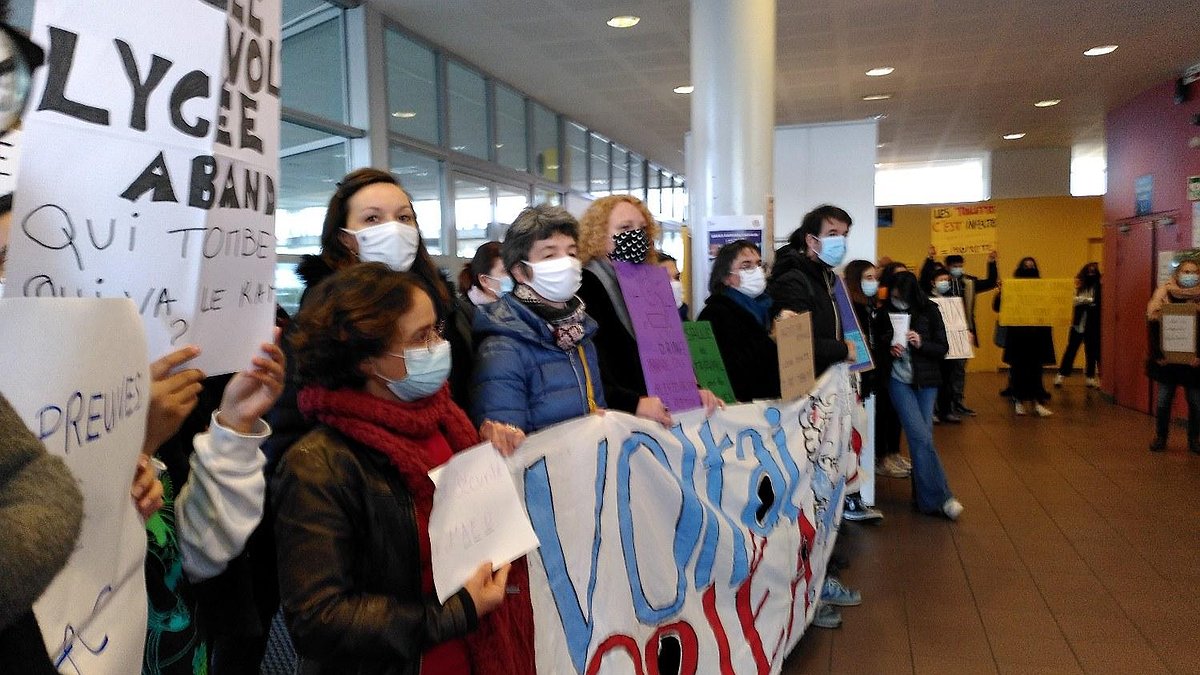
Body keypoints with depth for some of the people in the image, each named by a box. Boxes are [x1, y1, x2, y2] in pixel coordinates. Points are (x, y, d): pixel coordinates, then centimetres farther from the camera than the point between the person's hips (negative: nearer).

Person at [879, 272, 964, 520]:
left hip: (926, 380, 1)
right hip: (899, 380, -1)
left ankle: (924, 496, 14)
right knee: (921, 437, -10)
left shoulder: (929, 311, -2)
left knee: (923, 437, 2)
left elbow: (943, 348, -1)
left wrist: (921, 344, -18)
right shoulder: (885, 314, -2)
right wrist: (888, 350, -14)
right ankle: (939, 497, -7)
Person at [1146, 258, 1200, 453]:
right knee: (1163, 400, 6)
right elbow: (1153, 326, -6)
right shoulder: (1164, 294, -3)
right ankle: (1160, 437, 19)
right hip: (1167, 359, 0)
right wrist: (1157, 354, -13)